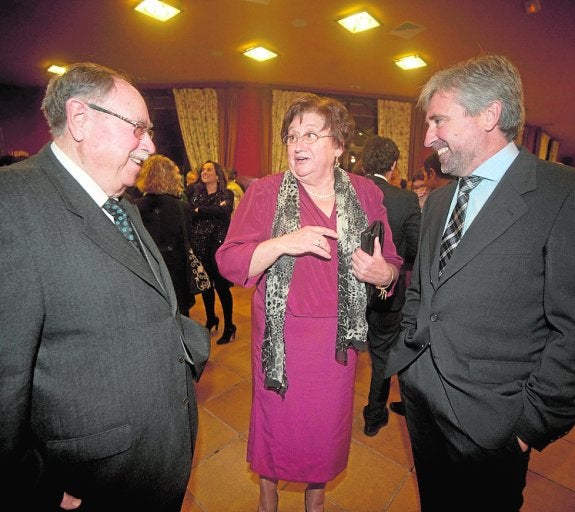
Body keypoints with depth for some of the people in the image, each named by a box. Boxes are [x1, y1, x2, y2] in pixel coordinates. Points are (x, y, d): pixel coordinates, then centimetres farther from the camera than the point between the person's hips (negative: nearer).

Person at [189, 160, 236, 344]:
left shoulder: (227, 194, 1)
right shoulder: (196, 193, 12)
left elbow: (225, 211, -20)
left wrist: (200, 210, -16)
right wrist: (213, 210, -12)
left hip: (219, 244, -4)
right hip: (199, 244, 4)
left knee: (221, 285, -3)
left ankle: (229, 326, 11)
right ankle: (210, 320, 32)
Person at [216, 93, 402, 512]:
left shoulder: (366, 193, 1)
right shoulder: (266, 191, -6)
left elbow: (392, 263, 5)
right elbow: (229, 262, -12)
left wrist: (383, 274, -18)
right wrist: (284, 243, -27)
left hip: (338, 335, 2)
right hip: (280, 333, -1)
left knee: (328, 421, 18)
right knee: (276, 418, 16)